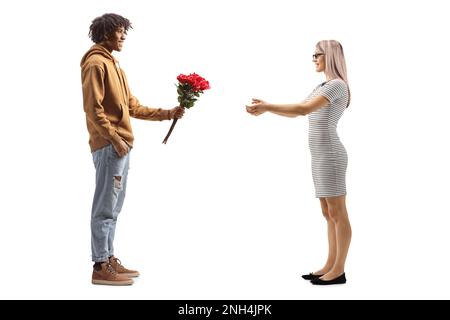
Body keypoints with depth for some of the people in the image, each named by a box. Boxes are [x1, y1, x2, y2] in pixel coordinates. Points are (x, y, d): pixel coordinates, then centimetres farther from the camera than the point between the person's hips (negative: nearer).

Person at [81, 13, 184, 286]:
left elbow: (133, 107, 19)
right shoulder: (96, 63, -7)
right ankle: (101, 268, -1)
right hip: (109, 146, -10)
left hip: (121, 145, 10)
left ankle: (109, 260, 20)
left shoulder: (114, 65, 22)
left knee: (114, 207, 12)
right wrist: (114, 139, -18)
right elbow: (93, 108, -15)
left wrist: (168, 114, 12)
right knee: (105, 207, -7)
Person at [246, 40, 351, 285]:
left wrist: (267, 107, -17)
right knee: (329, 214, 10)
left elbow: (304, 109, -20)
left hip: (330, 156, -10)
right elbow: (297, 112, 19)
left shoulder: (337, 85, -10)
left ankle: (339, 271, 3)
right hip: (320, 157, 10)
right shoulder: (323, 87, 21)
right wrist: (266, 106, 9)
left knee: (338, 214, -4)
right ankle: (330, 266, 16)